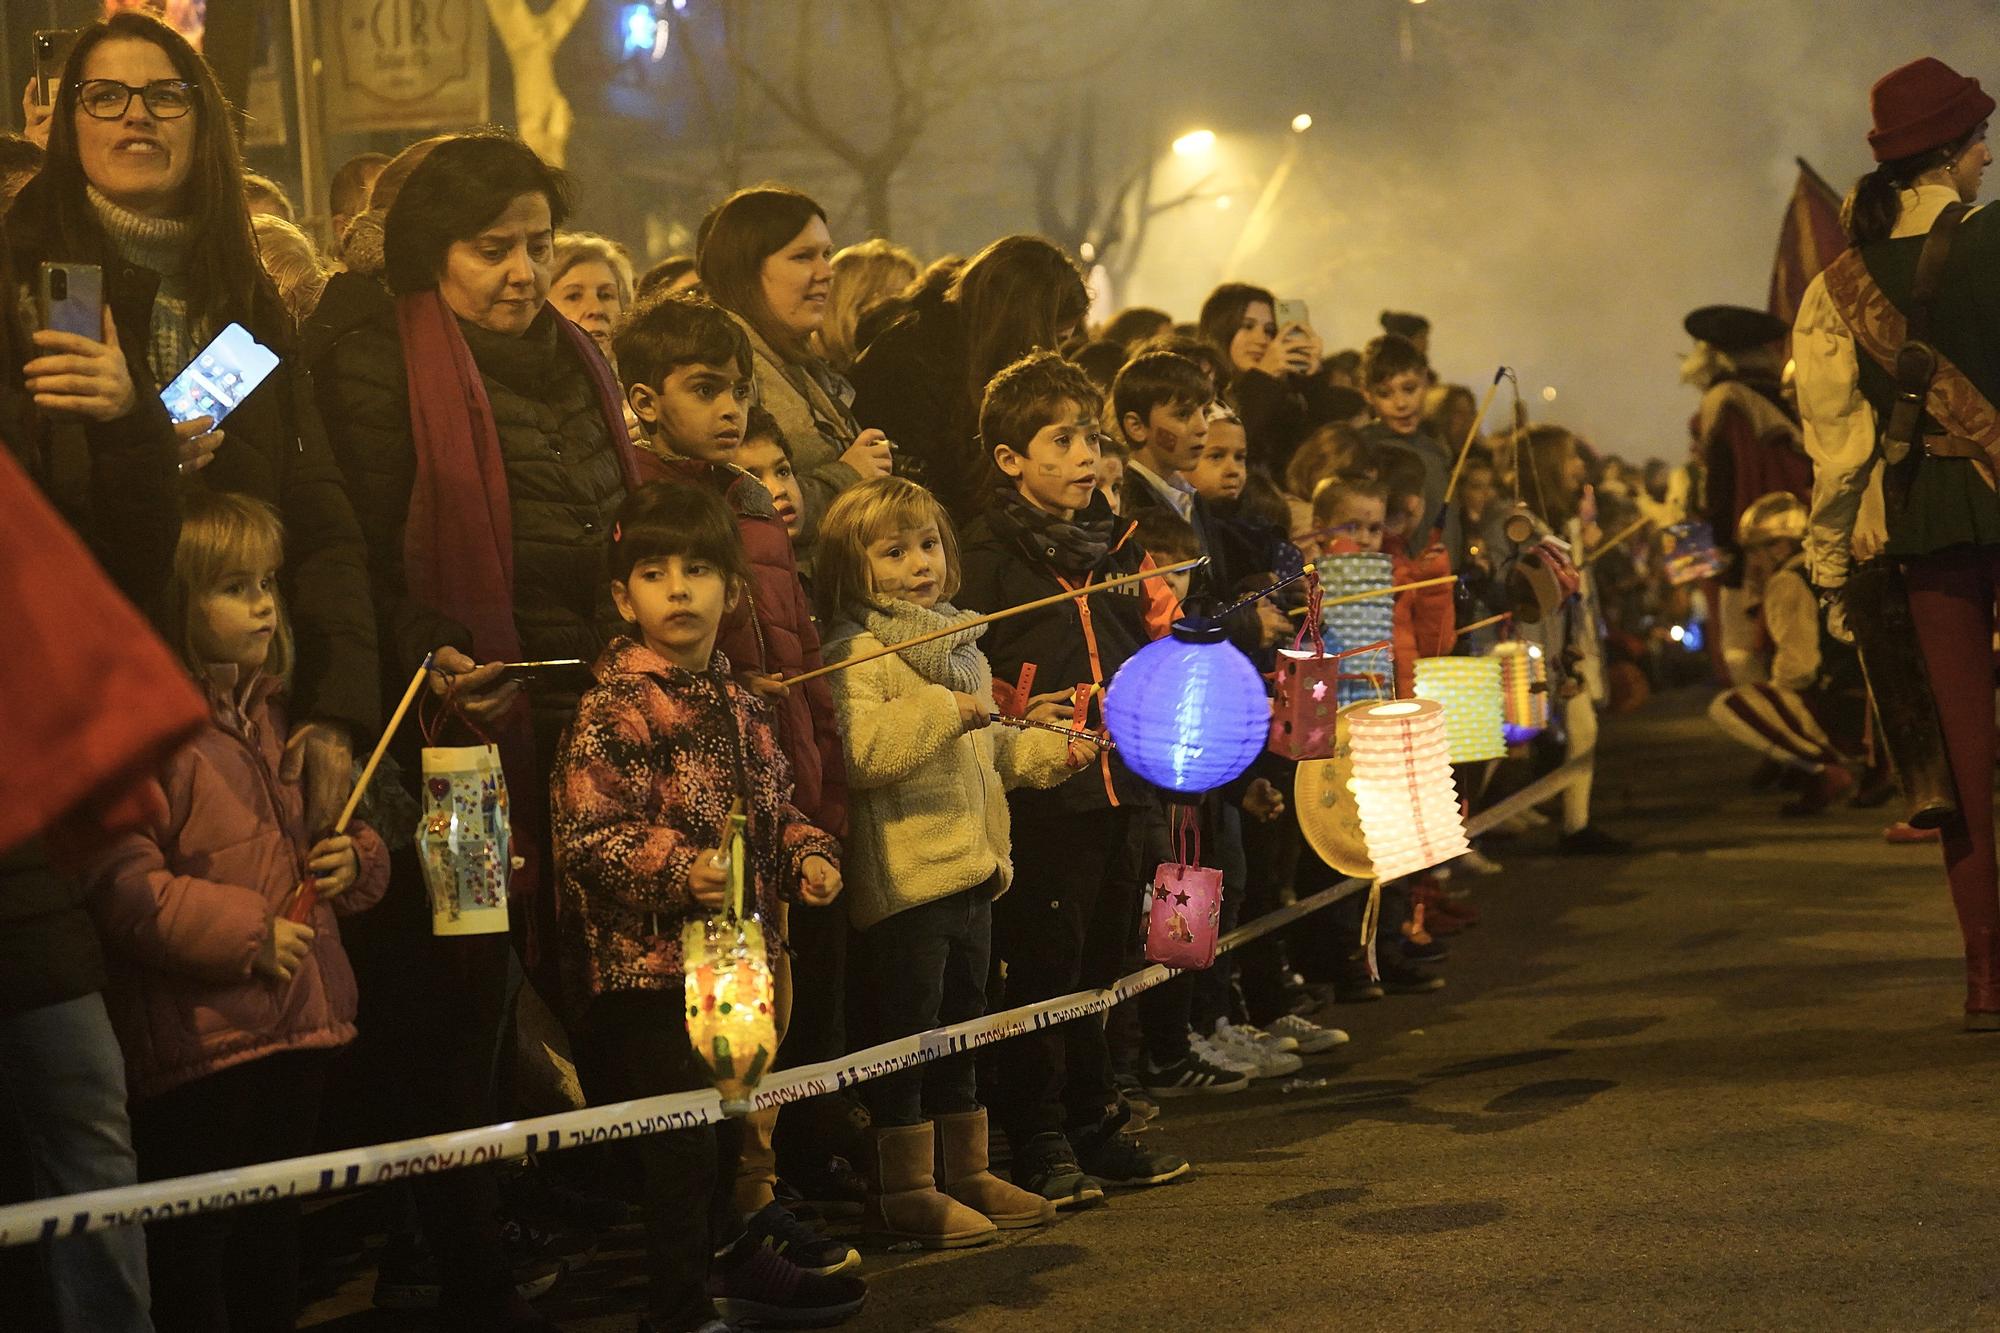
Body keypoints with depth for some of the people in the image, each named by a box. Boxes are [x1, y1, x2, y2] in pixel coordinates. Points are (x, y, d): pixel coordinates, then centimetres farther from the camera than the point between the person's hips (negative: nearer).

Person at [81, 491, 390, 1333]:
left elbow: (311, 834, 28)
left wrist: (355, 859, 5)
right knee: (191, 1255, 0)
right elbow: (120, 885, -23)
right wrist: (247, 935, -20)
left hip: (297, 1021, 8)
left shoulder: (272, 716, 14)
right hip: (198, 1036, -8)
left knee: (273, 1237, 17)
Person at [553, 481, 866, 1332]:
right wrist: (678, 871, -29)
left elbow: (770, 807, 23)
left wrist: (806, 854, 5)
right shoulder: (614, 710, -14)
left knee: (725, 1119, 20)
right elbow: (585, 837, -19)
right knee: (680, 1137, -3)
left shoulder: (739, 704, 11)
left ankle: (730, 1261, 36)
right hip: (649, 958, -7)